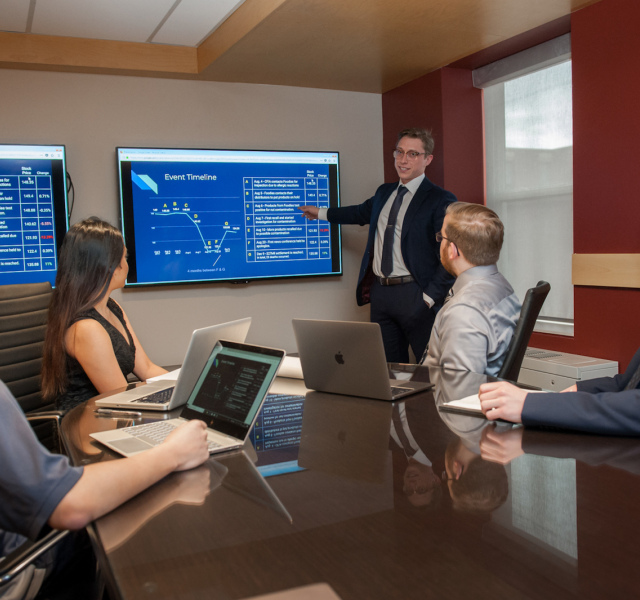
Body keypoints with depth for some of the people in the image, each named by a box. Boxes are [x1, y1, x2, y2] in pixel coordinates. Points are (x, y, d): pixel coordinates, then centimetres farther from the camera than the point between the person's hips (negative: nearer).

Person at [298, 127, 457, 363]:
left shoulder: (440, 200, -8)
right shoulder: (384, 193, 15)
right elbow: (361, 212, 36)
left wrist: (431, 295, -17)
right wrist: (321, 213, 44)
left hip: (414, 295, -6)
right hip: (380, 291, 7)